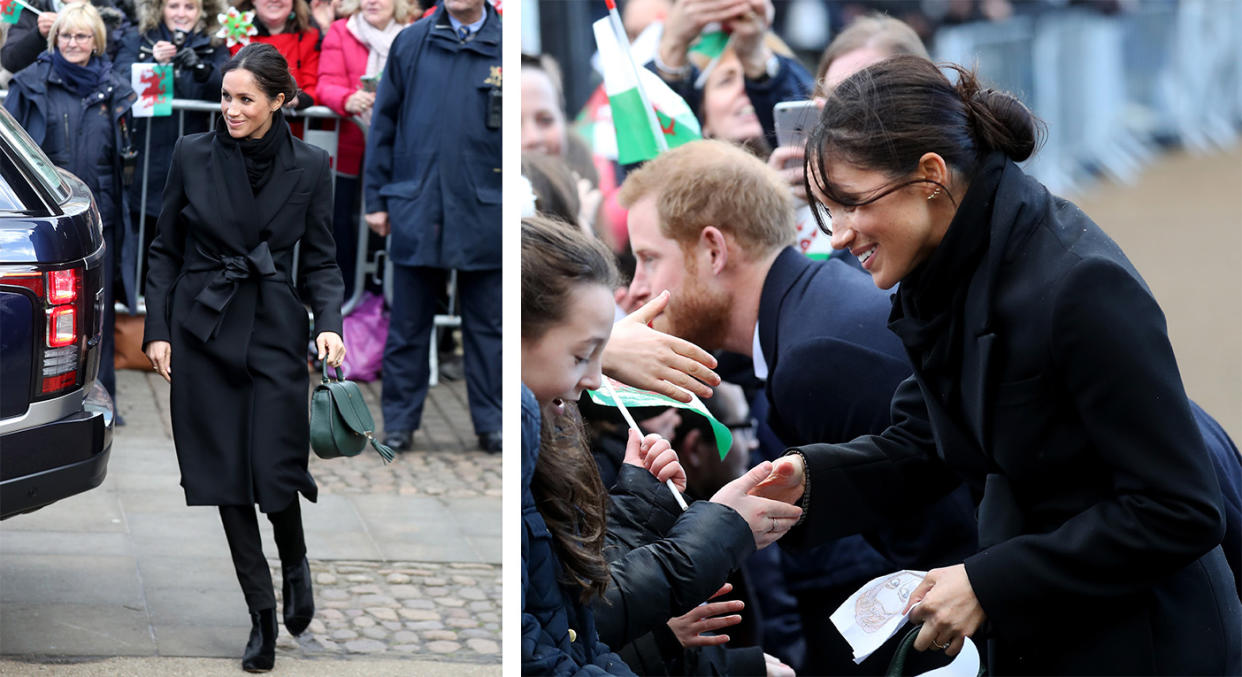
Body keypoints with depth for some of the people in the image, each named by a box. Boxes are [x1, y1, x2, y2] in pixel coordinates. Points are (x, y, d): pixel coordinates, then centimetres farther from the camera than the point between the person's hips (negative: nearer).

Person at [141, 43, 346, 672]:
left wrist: (329, 324, -12)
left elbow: (320, 259, 4)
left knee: (276, 471, -8)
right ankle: (261, 610, 12)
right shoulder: (193, 155, -1)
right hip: (204, 330, 1)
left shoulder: (309, 166, -1)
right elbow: (165, 249, 6)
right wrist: (157, 330, -1)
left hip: (275, 330, -1)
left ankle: (295, 563, 25)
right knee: (222, 473, 1)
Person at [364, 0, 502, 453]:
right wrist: (376, 198, 6)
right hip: (416, 211, 1)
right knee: (407, 326, 7)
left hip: (484, 213, -1)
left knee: (486, 327, 8)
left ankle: (491, 423, 17)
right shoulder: (411, 43, 5)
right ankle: (399, 421, 16)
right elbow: (383, 122, 9)